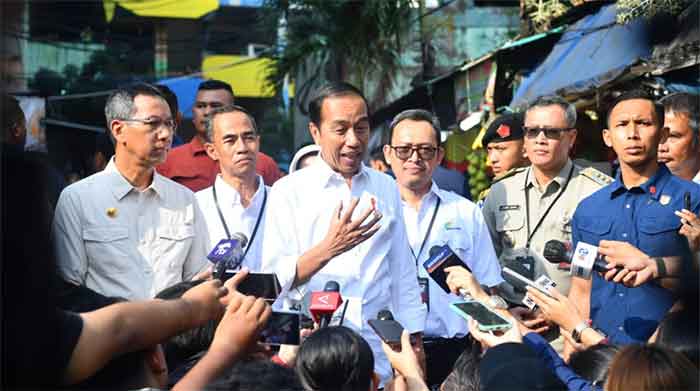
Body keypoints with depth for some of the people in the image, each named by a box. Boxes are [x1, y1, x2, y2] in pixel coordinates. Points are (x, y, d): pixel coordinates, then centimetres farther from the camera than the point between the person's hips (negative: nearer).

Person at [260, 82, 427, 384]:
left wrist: (415, 343, 8)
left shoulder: (387, 188, 8)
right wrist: (327, 249, -23)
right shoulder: (288, 191, -4)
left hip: (382, 348, 3)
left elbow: (403, 273, 11)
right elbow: (274, 280, -10)